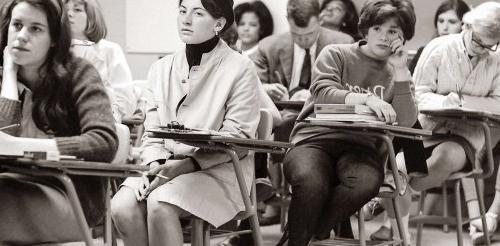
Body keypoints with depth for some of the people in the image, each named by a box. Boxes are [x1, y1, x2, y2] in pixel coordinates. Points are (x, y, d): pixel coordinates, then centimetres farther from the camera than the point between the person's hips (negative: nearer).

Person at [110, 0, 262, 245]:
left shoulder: (240, 68, -3)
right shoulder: (161, 68, 14)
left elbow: (238, 137, -8)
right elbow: (153, 130, 12)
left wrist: (184, 165, -18)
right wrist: (154, 164, -11)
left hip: (219, 169, -5)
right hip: (166, 165, 5)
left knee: (159, 203, -32)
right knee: (122, 205, -24)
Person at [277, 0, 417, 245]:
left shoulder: (397, 73, 17)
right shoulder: (335, 54, 8)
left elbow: (405, 123, 1)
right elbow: (323, 94, -12)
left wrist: (400, 70, -4)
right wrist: (368, 99, -28)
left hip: (360, 148, 2)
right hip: (316, 139, -2)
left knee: (367, 181, -35)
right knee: (310, 181, -37)